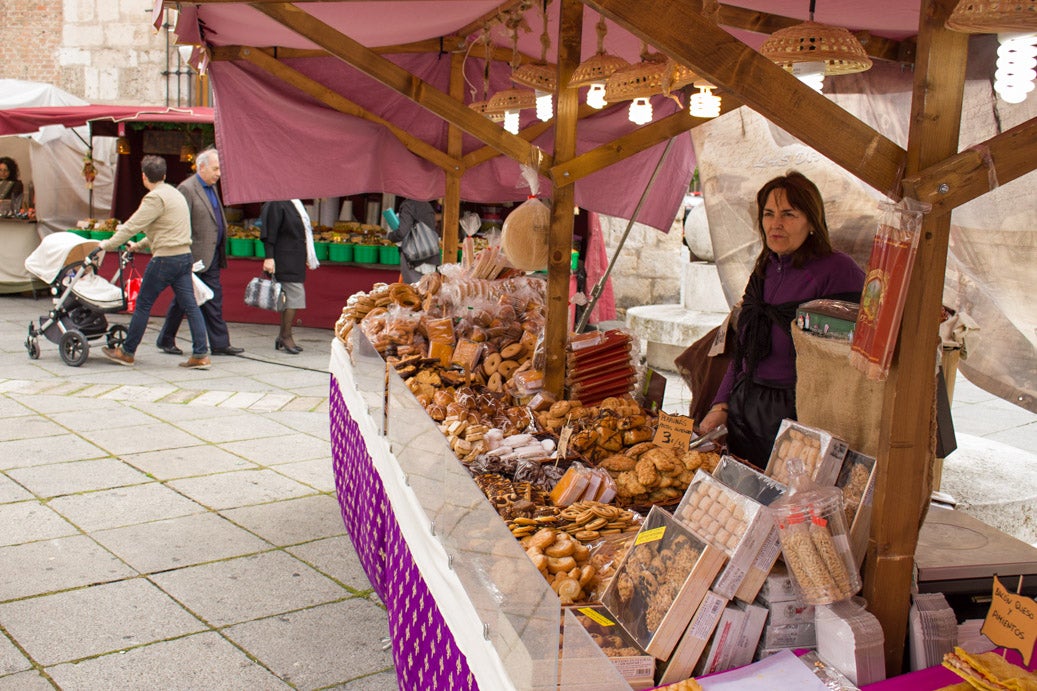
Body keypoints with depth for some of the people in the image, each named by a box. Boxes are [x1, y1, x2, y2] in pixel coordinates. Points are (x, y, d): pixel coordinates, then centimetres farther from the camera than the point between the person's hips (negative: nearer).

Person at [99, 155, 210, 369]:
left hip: (165, 259, -8)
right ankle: (201, 355, 0)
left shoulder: (155, 198, -12)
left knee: (143, 304, 4)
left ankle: (127, 352, 14)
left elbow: (133, 225, -11)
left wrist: (108, 244, -1)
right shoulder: (175, 193, 17)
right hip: (184, 256, 8)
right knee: (190, 305, 4)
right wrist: (139, 245, 33)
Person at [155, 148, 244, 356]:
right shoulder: (186, 189, -12)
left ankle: (220, 344, 8)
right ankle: (166, 341, 16)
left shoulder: (212, 188, 15)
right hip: (195, 257, -8)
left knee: (214, 301, 7)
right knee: (183, 300, 2)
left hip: (212, 256, 8)